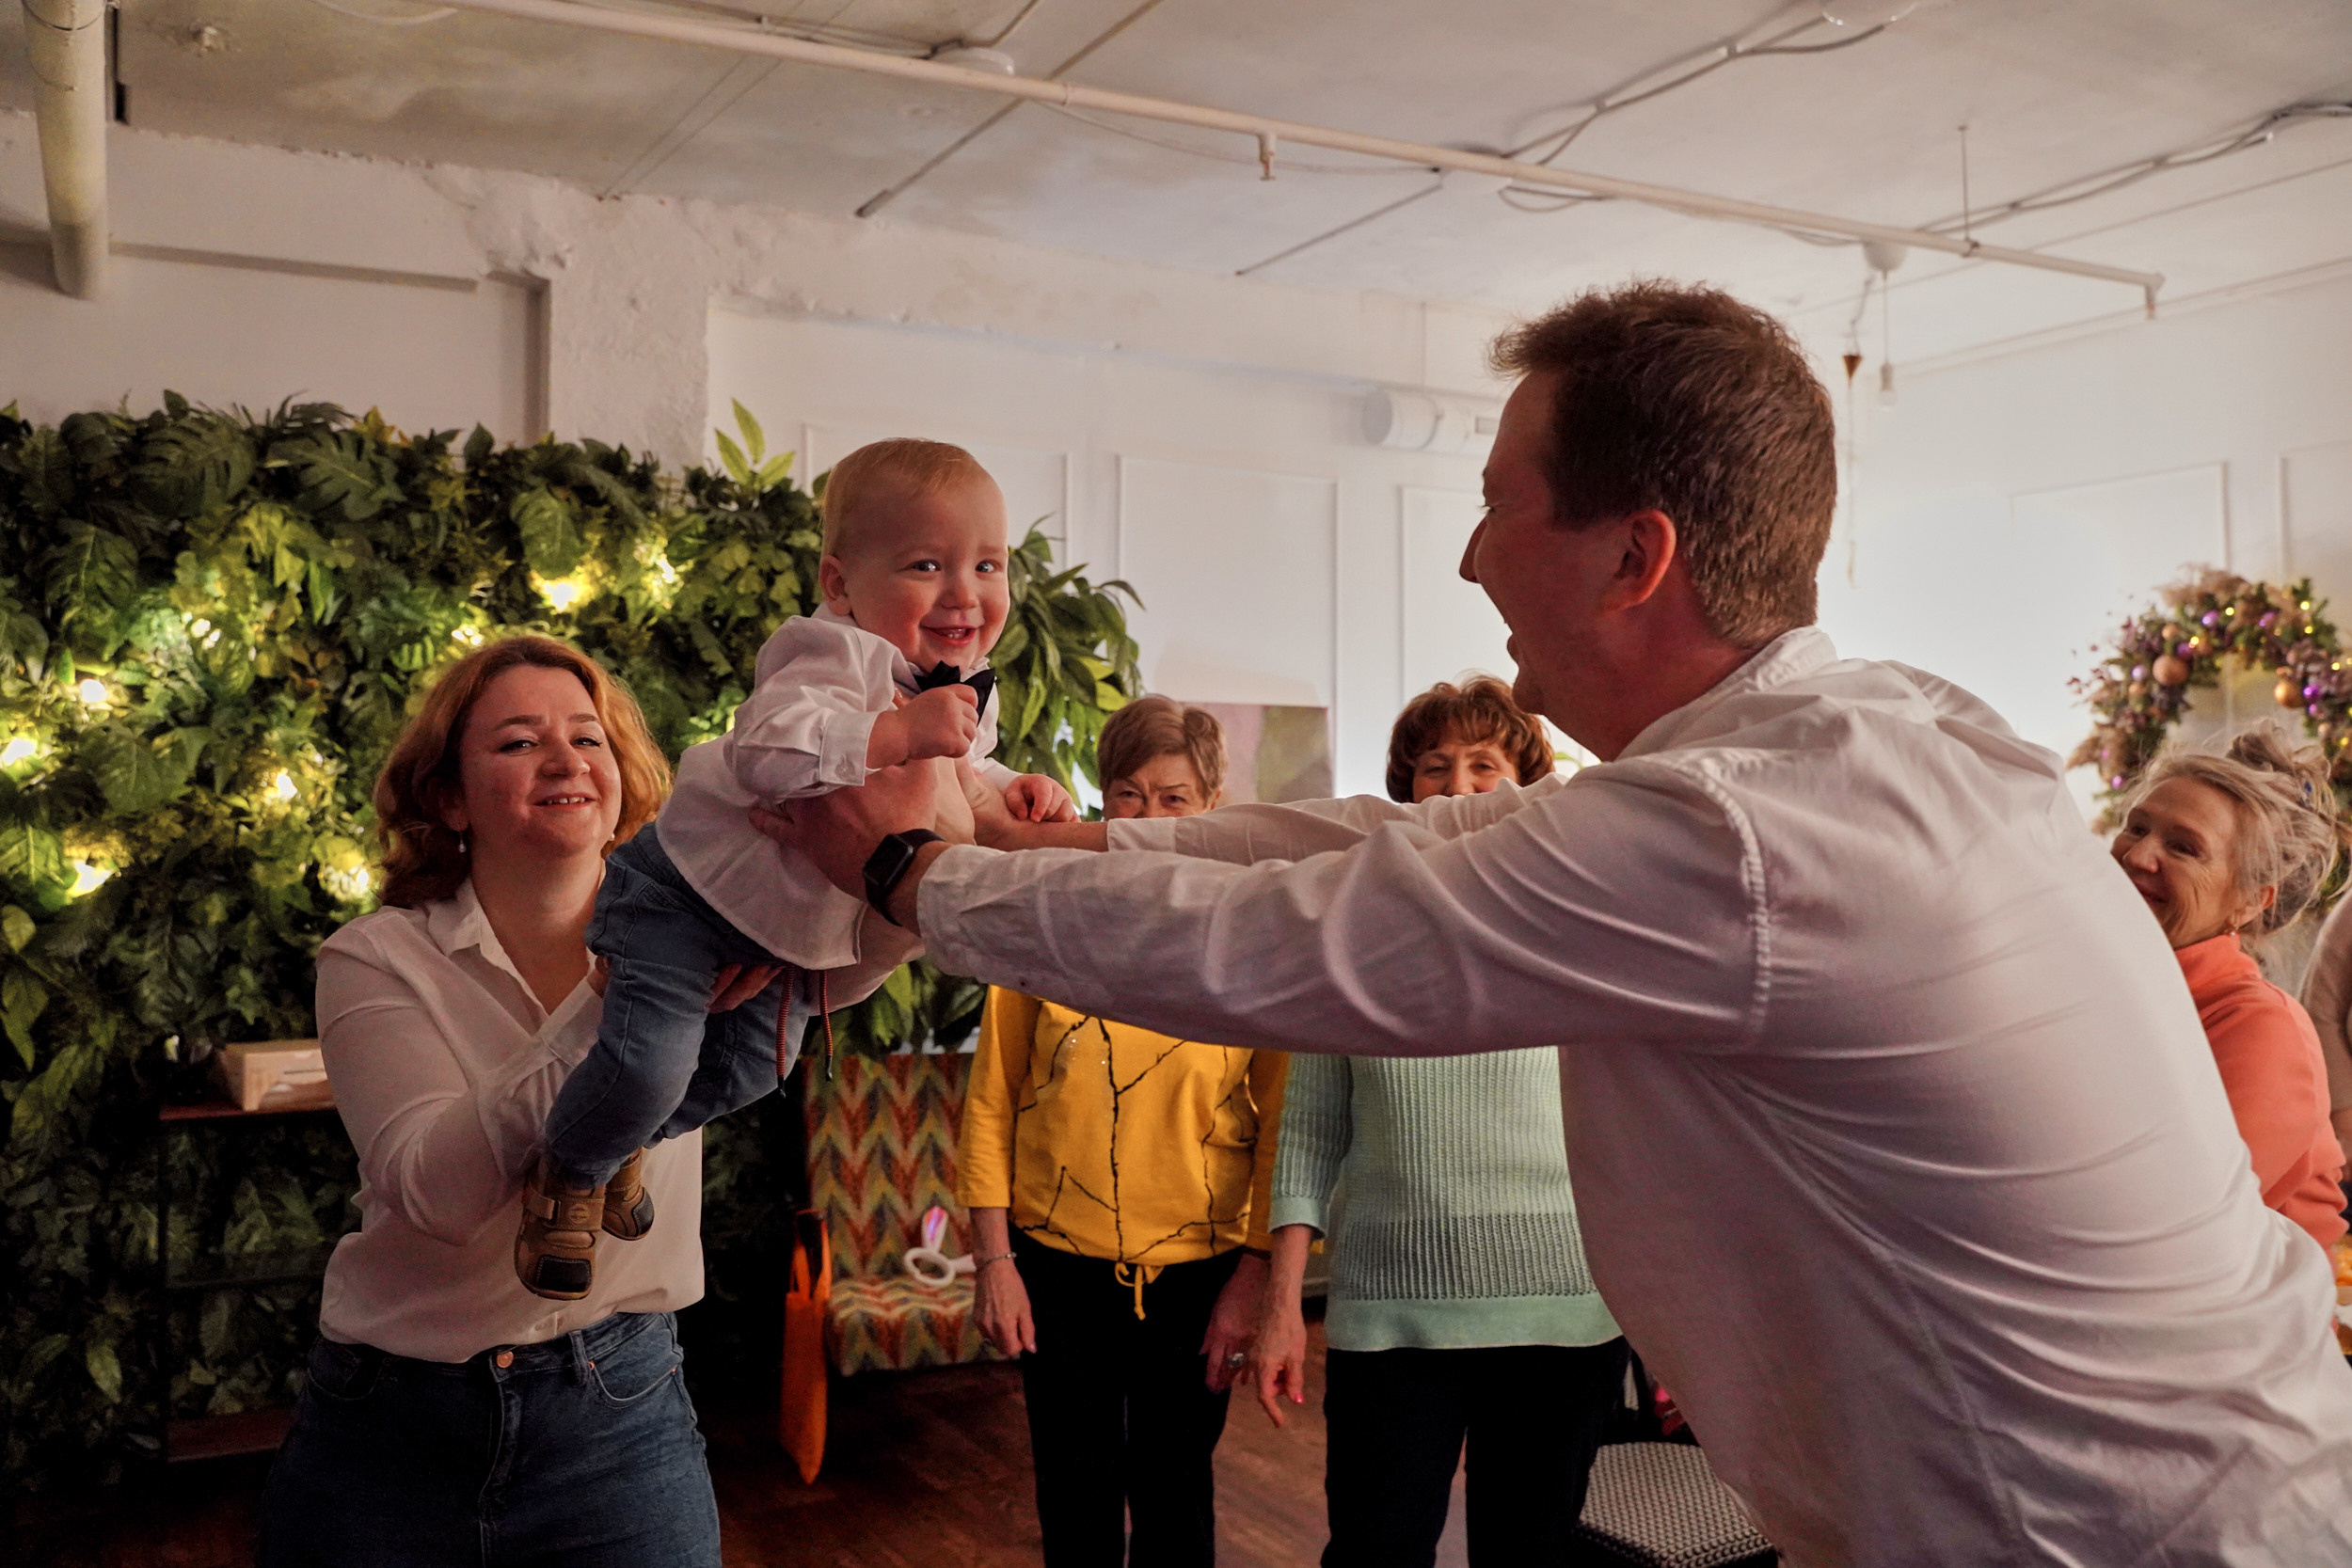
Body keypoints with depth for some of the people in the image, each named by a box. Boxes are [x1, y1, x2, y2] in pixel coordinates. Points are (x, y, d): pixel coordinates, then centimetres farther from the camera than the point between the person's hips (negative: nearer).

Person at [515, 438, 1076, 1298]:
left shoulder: (969, 692, -3)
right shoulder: (837, 655, -31)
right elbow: (765, 750, -46)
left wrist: (1016, 791, -11)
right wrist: (896, 732, -51)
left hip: (781, 928, 8)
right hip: (688, 888, -8)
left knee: (748, 1069, 21)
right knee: (650, 1062, -17)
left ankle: (624, 1144, 50)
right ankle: (570, 1173, 17)